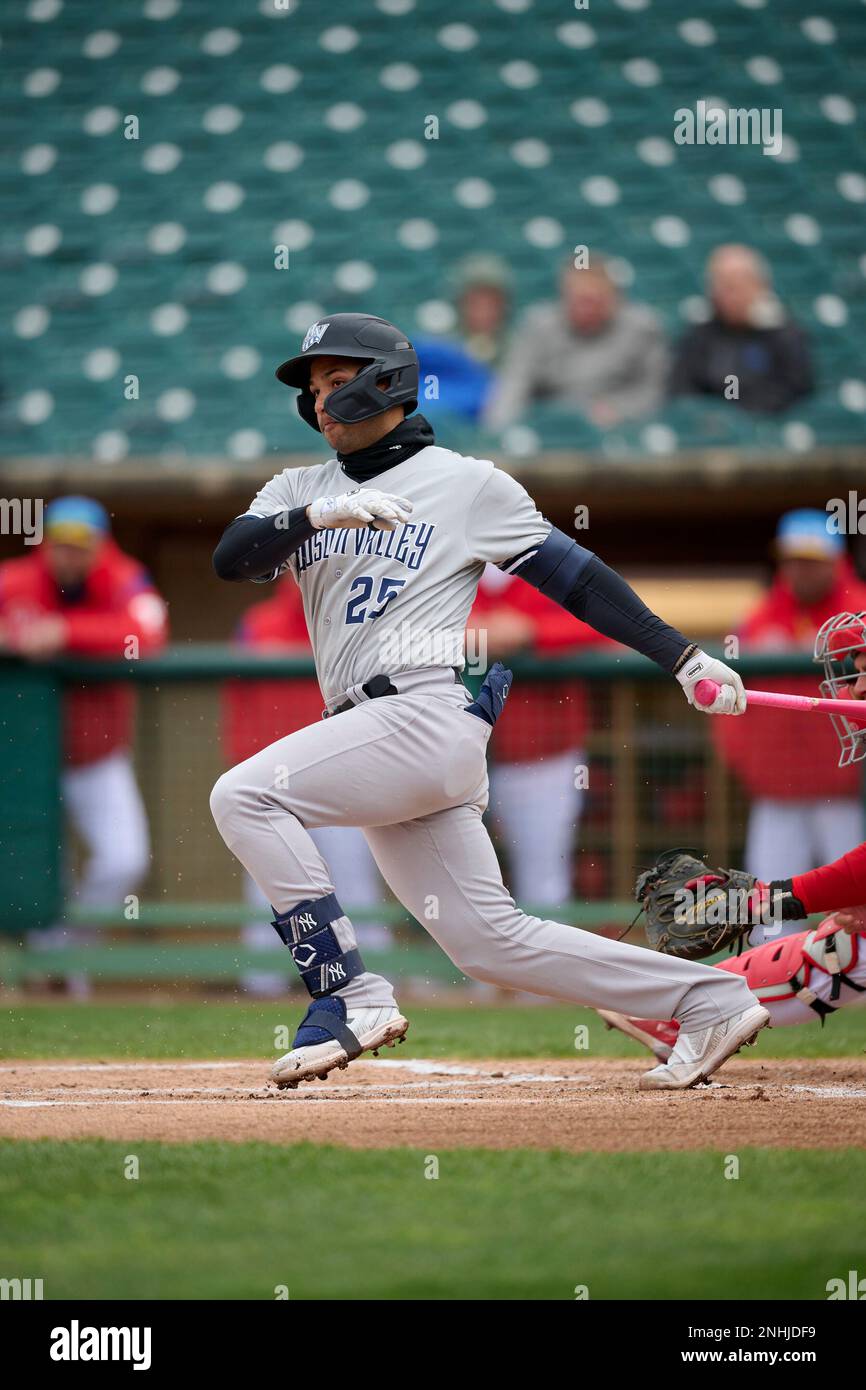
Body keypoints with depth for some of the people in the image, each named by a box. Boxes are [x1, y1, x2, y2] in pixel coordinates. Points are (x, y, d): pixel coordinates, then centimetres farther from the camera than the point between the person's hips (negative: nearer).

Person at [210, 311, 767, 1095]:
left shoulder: (469, 485, 5)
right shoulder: (301, 491, 19)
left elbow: (573, 575, 5)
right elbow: (230, 559, 2)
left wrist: (683, 657, 0)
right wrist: (315, 517, -17)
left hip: (430, 712, -6)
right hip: (373, 742, 6)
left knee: (245, 795, -21)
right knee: (489, 940, 4)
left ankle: (350, 996, -20)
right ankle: (713, 1003, 8)